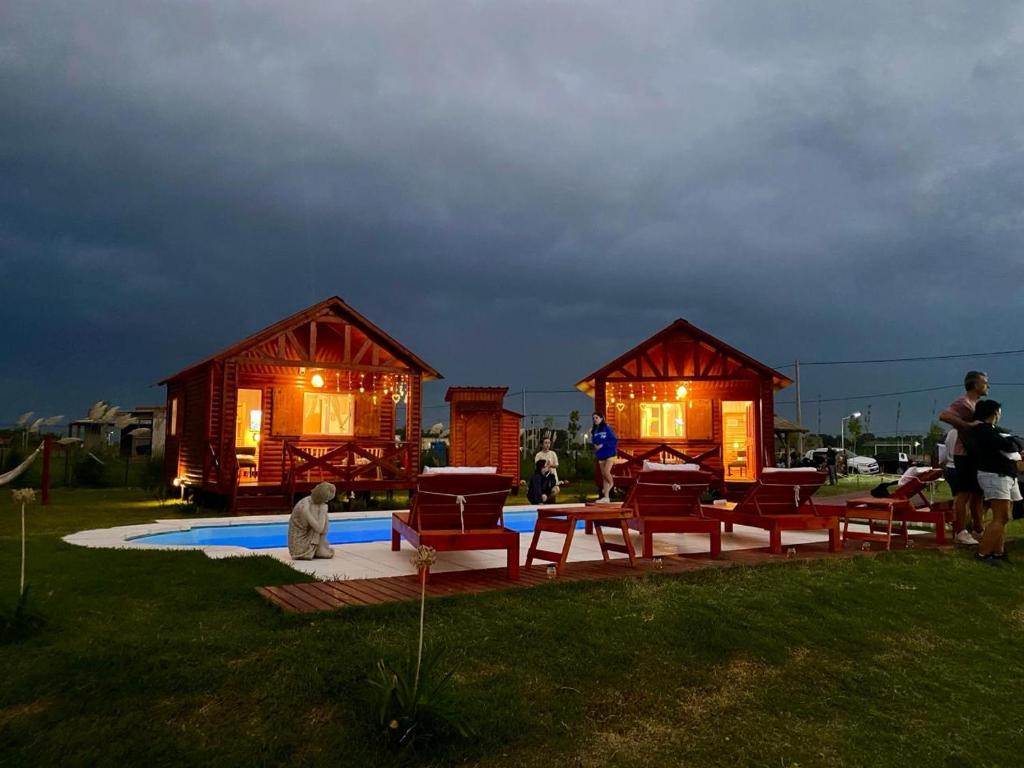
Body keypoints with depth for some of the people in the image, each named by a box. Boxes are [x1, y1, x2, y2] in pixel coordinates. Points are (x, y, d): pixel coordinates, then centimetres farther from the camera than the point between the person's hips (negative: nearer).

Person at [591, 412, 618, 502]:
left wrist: (603, 445, -19)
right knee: (604, 476, 7)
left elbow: (614, 440, -14)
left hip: (610, 454, -6)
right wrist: (595, 445, -8)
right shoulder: (594, 431, 7)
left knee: (606, 472, -21)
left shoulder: (607, 428, -10)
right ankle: (606, 497, 10)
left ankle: (611, 483, 11)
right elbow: (594, 441, 15)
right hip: (600, 455, 6)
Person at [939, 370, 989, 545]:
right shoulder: (963, 403, -14)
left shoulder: (976, 403, 18)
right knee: (964, 494, -6)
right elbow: (943, 416, -30)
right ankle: (960, 532, -1)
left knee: (977, 493, 16)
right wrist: (968, 424, -31)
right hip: (965, 454, -10)